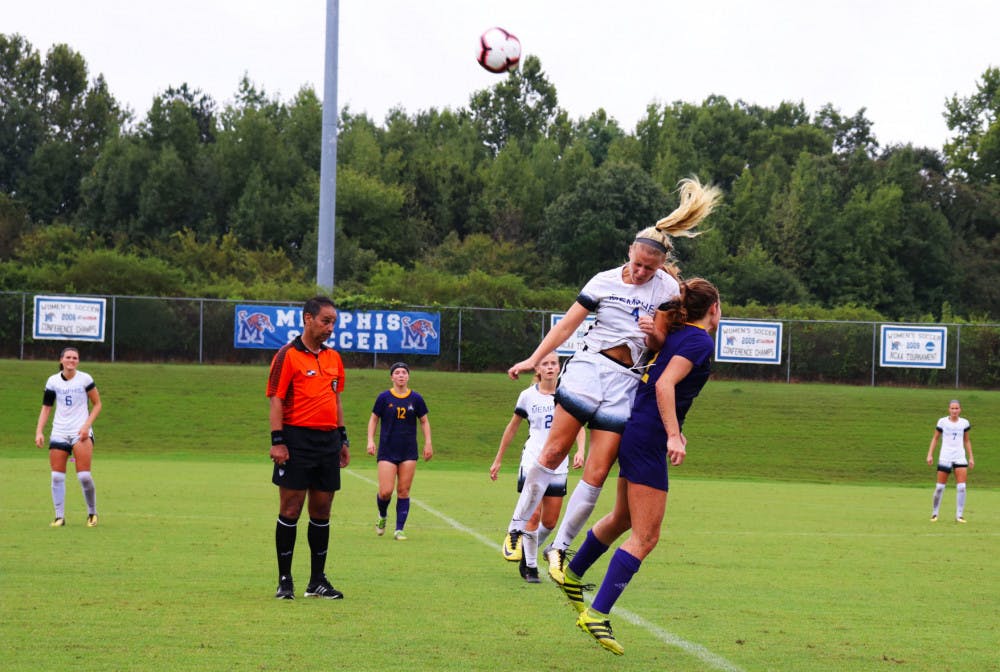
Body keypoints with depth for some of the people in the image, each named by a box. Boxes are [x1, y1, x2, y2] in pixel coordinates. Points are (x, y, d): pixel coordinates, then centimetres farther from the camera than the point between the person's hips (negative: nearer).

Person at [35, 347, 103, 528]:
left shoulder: (85, 379, -1)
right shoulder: (53, 381, 6)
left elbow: (97, 404, 4)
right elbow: (46, 408, 10)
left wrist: (87, 425, -9)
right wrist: (39, 432, -2)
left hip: (81, 432, -3)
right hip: (59, 432, 3)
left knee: (84, 476, -12)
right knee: (57, 476, -4)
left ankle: (92, 513, 7)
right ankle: (59, 516, 4)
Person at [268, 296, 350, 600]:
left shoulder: (333, 358, 14)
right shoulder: (288, 355, -5)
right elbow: (276, 400, -9)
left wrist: (342, 438, 17)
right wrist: (277, 441, -15)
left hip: (328, 442, 6)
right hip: (298, 440, -6)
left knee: (322, 512, 8)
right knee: (290, 510, -3)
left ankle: (318, 581, 14)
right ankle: (284, 581, 2)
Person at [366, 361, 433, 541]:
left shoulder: (416, 399, 3)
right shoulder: (384, 397, -1)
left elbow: (424, 421, 13)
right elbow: (374, 419, 8)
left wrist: (428, 443, 5)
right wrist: (370, 440, -2)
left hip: (409, 452, 2)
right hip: (387, 450, -2)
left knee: (403, 491, -1)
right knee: (385, 491, -9)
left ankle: (399, 529, 7)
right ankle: (382, 516, 23)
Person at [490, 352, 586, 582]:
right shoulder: (528, 395, 1)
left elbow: (579, 427, 2)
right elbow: (512, 427, 12)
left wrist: (580, 450, -19)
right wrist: (498, 460, 14)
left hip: (558, 466, 2)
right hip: (532, 462, -2)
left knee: (550, 522, 3)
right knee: (533, 515, -12)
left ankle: (528, 552, 30)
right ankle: (530, 567, 1)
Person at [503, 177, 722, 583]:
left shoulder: (668, 290, 4)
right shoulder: (605, 281, 3)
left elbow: (663, 349, 10)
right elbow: (567, 324, 6)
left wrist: (655, 334, -13)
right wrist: (534, 359, -2)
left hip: (627, 382, 1)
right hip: (588, 367, -1)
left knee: (597, 473, -5)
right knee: (554, 450, -10)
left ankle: (560, 547, 4)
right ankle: (518, 527, 0)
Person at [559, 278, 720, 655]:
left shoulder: (679, 335, 15)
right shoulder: (700, 341, -12)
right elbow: (665, 385, -23)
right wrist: (673, 435, -26)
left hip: (635, 430, 10)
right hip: (649, 438, -10)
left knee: (623, 519, 28)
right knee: (645, 537, -8)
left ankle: (573, 575, 45)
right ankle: (597, 613, -11)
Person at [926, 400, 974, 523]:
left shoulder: (964, 423, 4)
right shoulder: (942, 422, -2)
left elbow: (967, 441, 14)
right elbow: (935, 438, 5)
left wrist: (971, 457, 10)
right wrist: (930, 454, -2)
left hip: (960, 457, 2)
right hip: (945, 457, -1)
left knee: (961, 487, -9)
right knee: (940, 486, 0)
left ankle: (959, 515, -2)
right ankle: (934, 513, 16)